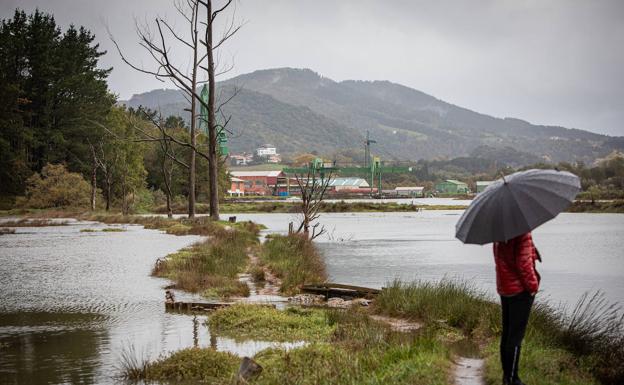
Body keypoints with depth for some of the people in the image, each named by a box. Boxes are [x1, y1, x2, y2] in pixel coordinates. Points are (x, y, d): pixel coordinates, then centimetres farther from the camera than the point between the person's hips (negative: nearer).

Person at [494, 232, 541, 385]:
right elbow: (524, 263, -21)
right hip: (520, 289, -8)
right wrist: (533, 285, -9)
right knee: (516, 334, -2)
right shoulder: (522, 233, -19)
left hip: (503, 289, 8)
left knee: (506, 332, 14)